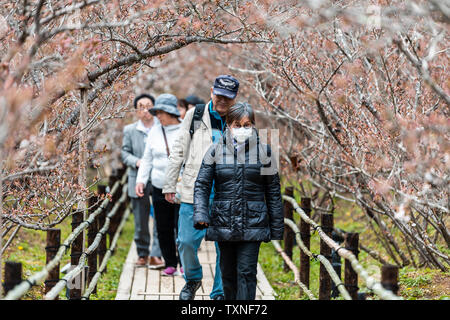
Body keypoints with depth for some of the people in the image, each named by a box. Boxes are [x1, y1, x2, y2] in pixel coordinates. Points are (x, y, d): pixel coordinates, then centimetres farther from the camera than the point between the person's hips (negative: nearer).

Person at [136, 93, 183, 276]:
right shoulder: (155, 131, 10)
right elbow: (147, 159, 17)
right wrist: (140, 180, 7)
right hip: (160, 189, 4)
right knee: (163, 229, 5)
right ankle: (170, 264, 15)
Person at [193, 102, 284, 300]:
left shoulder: (263, 152, 2)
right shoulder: (216, 152, 3)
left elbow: (273, 191, 6)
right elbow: (201, 185, 1)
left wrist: (276, 229, 4)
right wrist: (200, 214, -16)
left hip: (253, 224, -2)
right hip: (223, 223, 2)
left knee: (246, 272, -7)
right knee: (228, 273, 11)